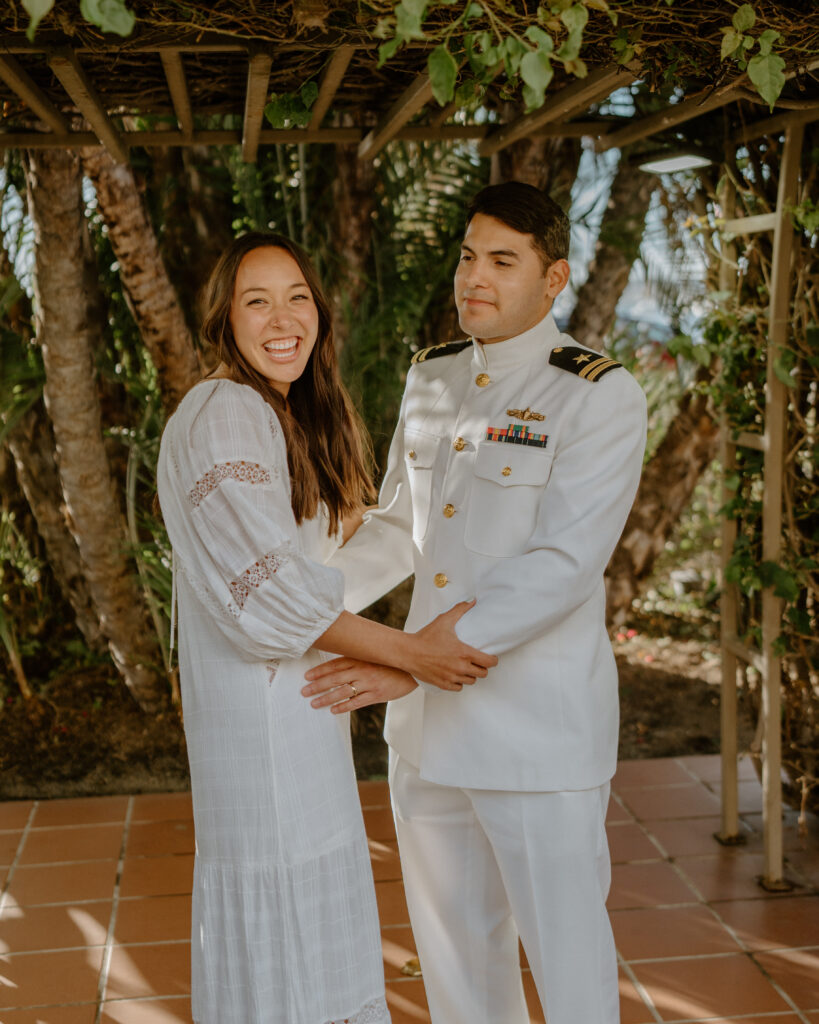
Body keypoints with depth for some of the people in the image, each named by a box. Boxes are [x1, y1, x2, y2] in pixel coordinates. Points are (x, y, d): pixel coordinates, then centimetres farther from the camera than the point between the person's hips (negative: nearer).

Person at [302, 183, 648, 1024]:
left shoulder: (599, 397, -13)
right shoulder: (432, 378, 8)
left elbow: (563, 567, -22)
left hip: (537, 728, -6)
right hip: (428, 721, 6)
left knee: (561, 941, 10)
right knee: (453, 941, 21)